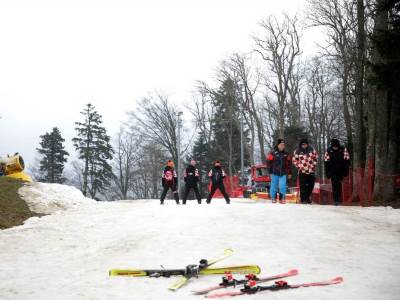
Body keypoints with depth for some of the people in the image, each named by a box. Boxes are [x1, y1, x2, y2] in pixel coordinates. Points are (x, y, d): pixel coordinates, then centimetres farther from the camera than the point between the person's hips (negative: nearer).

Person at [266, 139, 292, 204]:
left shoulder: (286, 154, 10)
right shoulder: (273, 153, -3)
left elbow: (289, 164, 16)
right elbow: (268, 163, -2)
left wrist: (289, 173, 14)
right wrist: (270, 171, -4)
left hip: (283, 174, 2)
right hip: (275, 173, -2)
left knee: (282, 187, -5)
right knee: (274, 186, 4)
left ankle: (282, 198, 5)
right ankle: (273, 198, 17)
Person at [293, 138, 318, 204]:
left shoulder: (312, 150, 4)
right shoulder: (297, 151, -3)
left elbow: (316, 158, 13)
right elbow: (294, 160, 4)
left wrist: (313, 165, 5)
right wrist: (298, 167, -3)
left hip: (311, 171, 3)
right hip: (302, 171, -3)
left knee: (311, 185, 6)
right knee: (303, 186, -5)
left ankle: (307, 198, 23)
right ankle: (303, 199, 3)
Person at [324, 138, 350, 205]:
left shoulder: (343, 150, -7)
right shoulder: (328, 151, -7)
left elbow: (347, 161, -4)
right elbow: (326, 162, -3)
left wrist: (346, 171, -8)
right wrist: (328, 173, -5)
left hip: (341, 170, 1)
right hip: (333, 171, -1)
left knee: (339, 184, 8)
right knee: (334, 185, -8)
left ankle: (339, 198, 23)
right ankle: (336, 200, -7)